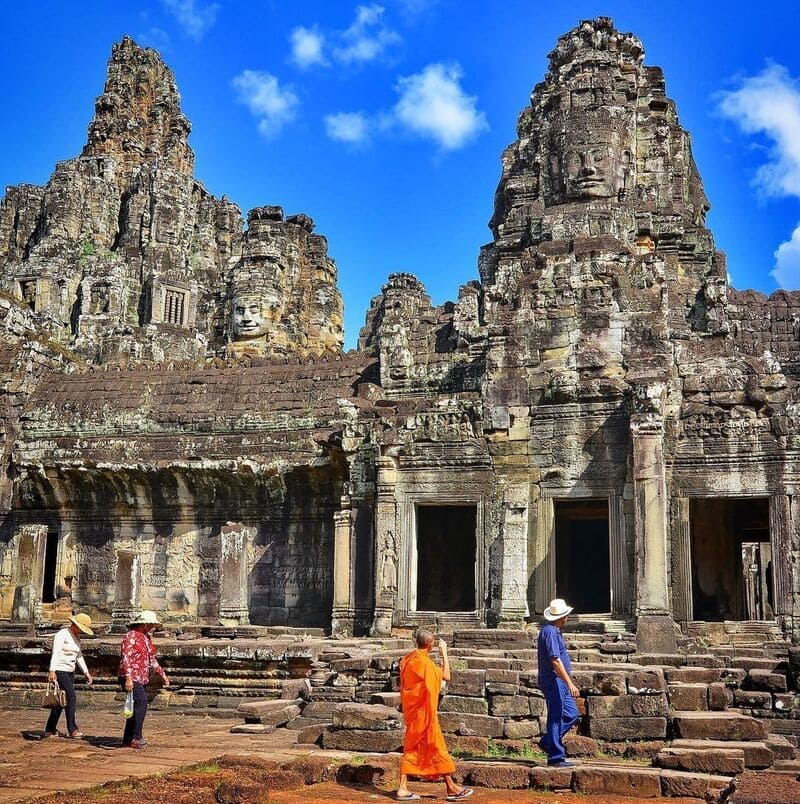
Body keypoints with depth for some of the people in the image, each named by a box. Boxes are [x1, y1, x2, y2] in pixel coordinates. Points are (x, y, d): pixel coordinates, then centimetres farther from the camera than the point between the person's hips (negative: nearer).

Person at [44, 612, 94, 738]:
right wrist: (52, 671, -32)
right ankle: (72, 729, -13)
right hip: (59, 670, -9)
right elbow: (55, 653, -23)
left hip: (70, 671, 9)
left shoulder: (76, 637, 13)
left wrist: (86, 672, 20)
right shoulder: (62, 634, -13)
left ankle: (50, 730, 17)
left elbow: (79, 656, 22)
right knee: (71, 697, -15)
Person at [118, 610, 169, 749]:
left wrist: (162, 675, 21)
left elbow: (152, 659, 26)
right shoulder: (131, 636, -11)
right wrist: (128, 678, -26)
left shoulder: (147, 638, 17)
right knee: (141, 701, -22)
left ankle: (128, 740, 16)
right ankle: (136, 738, -21)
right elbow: (126, 658, -19)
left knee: (136, 707, 9)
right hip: (130, 678, -9)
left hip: (140, 679, 9)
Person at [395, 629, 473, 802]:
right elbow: (446, 676, -14)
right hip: (424, 712, -8)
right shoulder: (424, 662, -20)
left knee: (411, 748, 11)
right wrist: (444, 653, -8)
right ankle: (451, 788, 7)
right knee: (437, 748, 0)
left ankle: (403, 788, 9)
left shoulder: (408, 658, 6)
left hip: (411, 711, 8)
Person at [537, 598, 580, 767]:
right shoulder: (550, 632, -19)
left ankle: (547, 742, 19)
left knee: (571, 714, 13)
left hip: (558, 682, 10)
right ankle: (555, 757, 2)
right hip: (553, 681, -10)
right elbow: (555, 661, -26)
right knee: (556, 717, -4)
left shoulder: (553, 630, 15)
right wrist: (570, 683, -27)